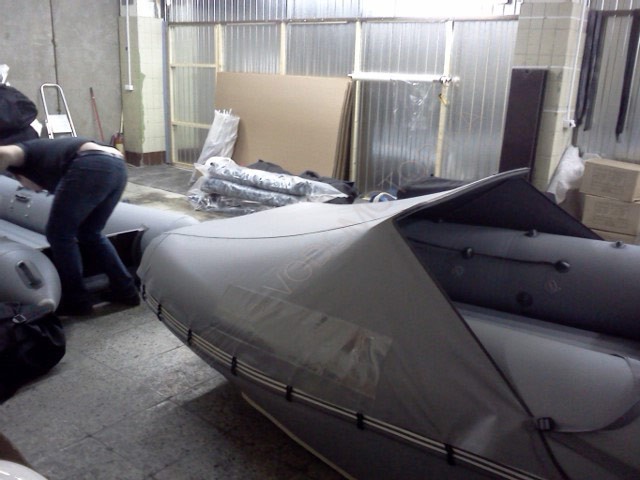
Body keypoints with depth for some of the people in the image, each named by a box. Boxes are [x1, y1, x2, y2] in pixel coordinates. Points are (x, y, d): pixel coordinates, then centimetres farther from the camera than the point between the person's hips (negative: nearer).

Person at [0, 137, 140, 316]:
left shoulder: (25, 152, 25)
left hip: (92, 166, -8)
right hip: (118, 166, 8)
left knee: (59, 234, 11)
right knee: (90, 233, 24)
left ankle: (77, 301, 17)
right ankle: (125, 290, 25)